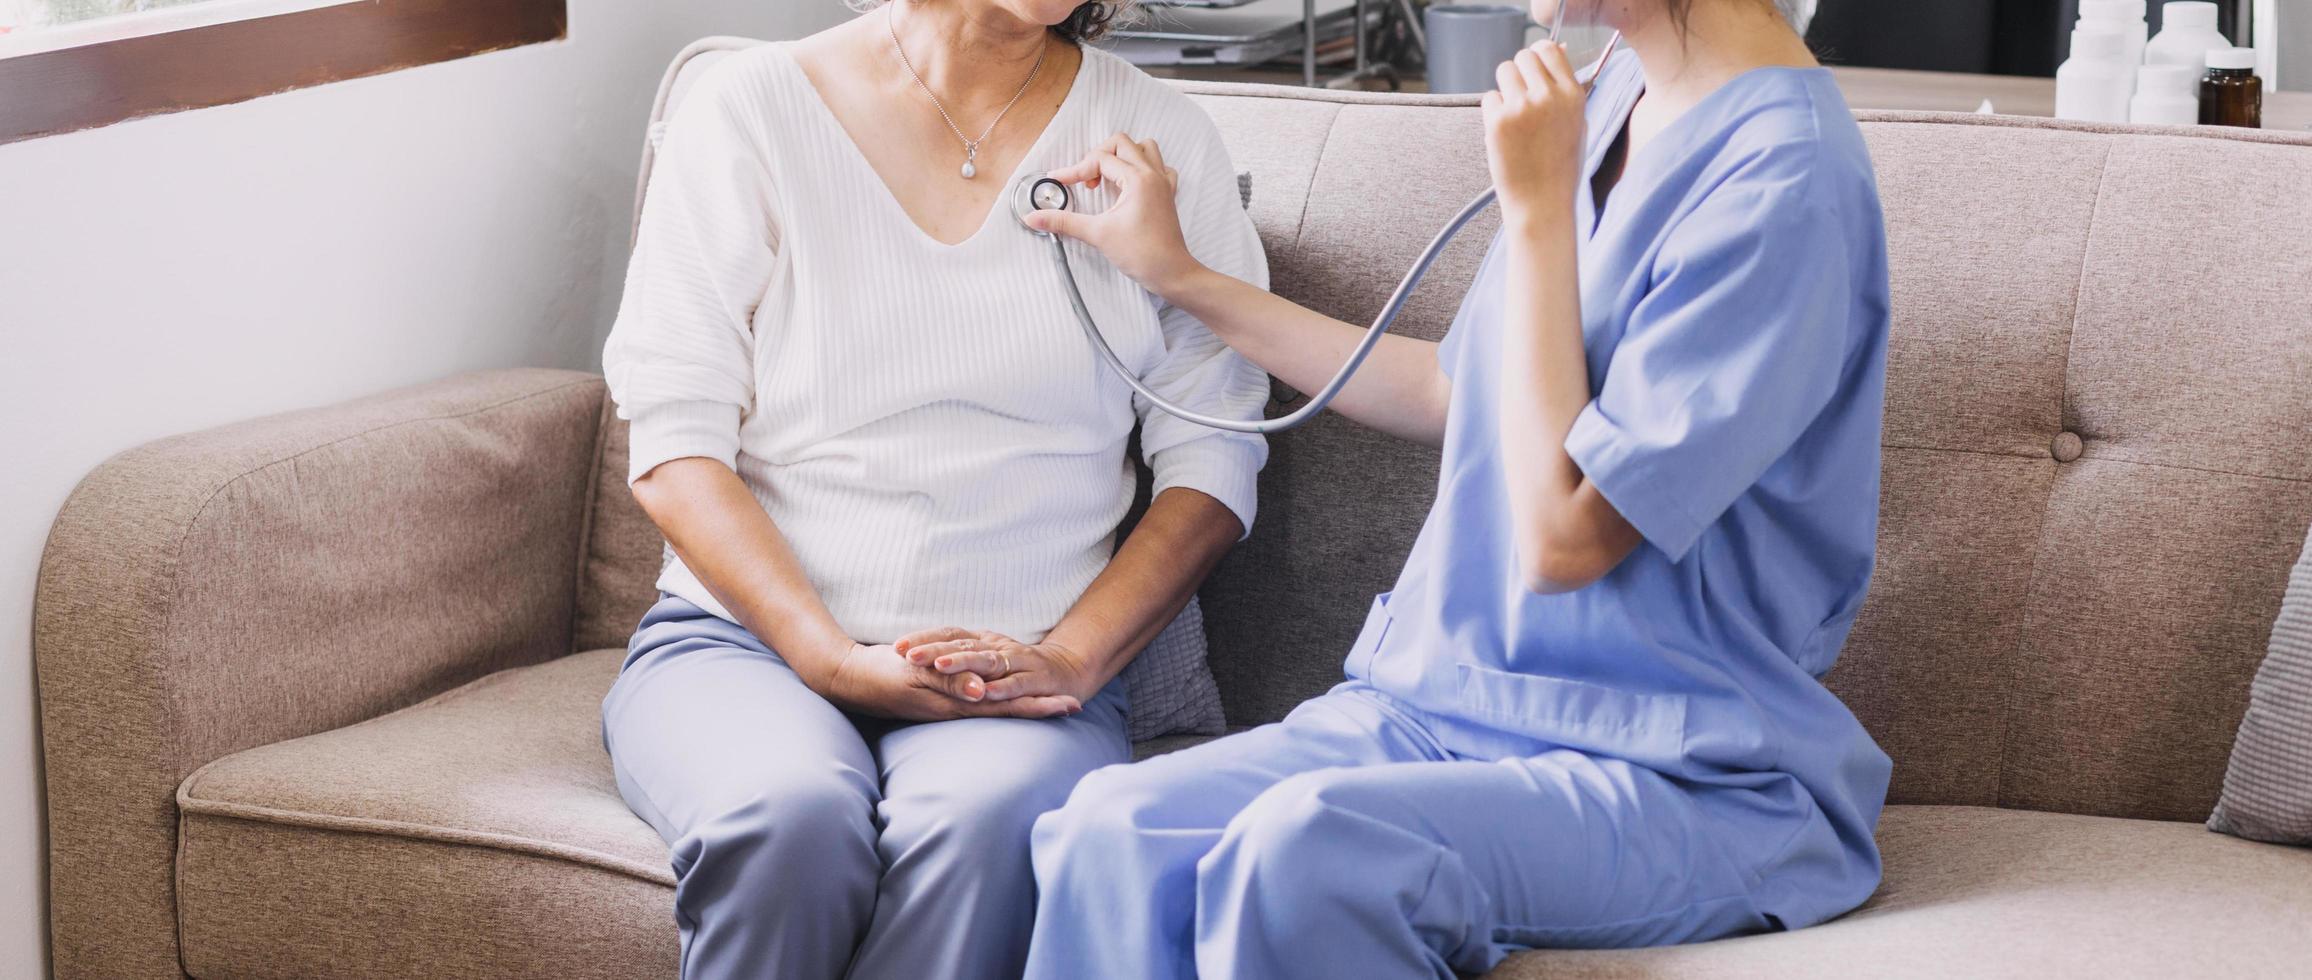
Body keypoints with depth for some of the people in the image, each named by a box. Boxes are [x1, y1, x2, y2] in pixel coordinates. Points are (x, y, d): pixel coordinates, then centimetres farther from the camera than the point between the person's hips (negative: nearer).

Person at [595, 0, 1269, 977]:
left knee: (985, 825, -36)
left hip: (1024, 671, 1)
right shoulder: (753, 109, 3)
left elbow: (1211, 459, 6)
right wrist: (835, 662, -15)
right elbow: (675, 445, -2)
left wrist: (1071, 659, -10)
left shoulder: (1162, 138, 9)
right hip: (748, 635, 0)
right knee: (788, 819, -35)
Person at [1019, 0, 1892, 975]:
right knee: (1112, 829, -20)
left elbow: (1563, 534, -18)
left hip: (1681, 776, -8)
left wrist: (1536, 208, -13)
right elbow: (1459, 396, 25)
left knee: (1307, 847, -35)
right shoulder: (1619, 97, 11)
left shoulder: (1788, 180, -16)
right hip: (1442, 700, 8)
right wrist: (1181, 276, 29)